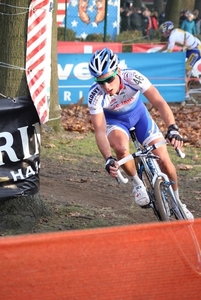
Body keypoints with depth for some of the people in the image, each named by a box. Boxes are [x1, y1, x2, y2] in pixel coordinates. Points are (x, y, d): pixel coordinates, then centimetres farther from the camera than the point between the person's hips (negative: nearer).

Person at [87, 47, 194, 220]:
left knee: (164, 160, -6)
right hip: (114, 119, -1)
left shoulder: (132, 78, -35)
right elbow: (100, 132, -35)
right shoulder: (95, 95, -34)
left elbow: (159, 102, -40)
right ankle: (137, 183, -5)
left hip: (138, 113, 1)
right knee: (121, 147, -35)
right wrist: (108, 159, -51)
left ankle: (177, 200, 20)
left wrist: (173, 129, -56)